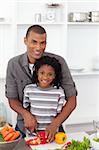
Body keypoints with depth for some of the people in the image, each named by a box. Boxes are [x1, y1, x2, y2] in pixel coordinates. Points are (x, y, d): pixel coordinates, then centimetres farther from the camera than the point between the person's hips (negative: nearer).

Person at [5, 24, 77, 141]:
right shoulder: (13, 64, -6)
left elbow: (72, 101, -9)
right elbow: (12, 100, 1)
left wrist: (55, 125, -21)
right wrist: (26, 114, -19)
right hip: (24, 128, 1)